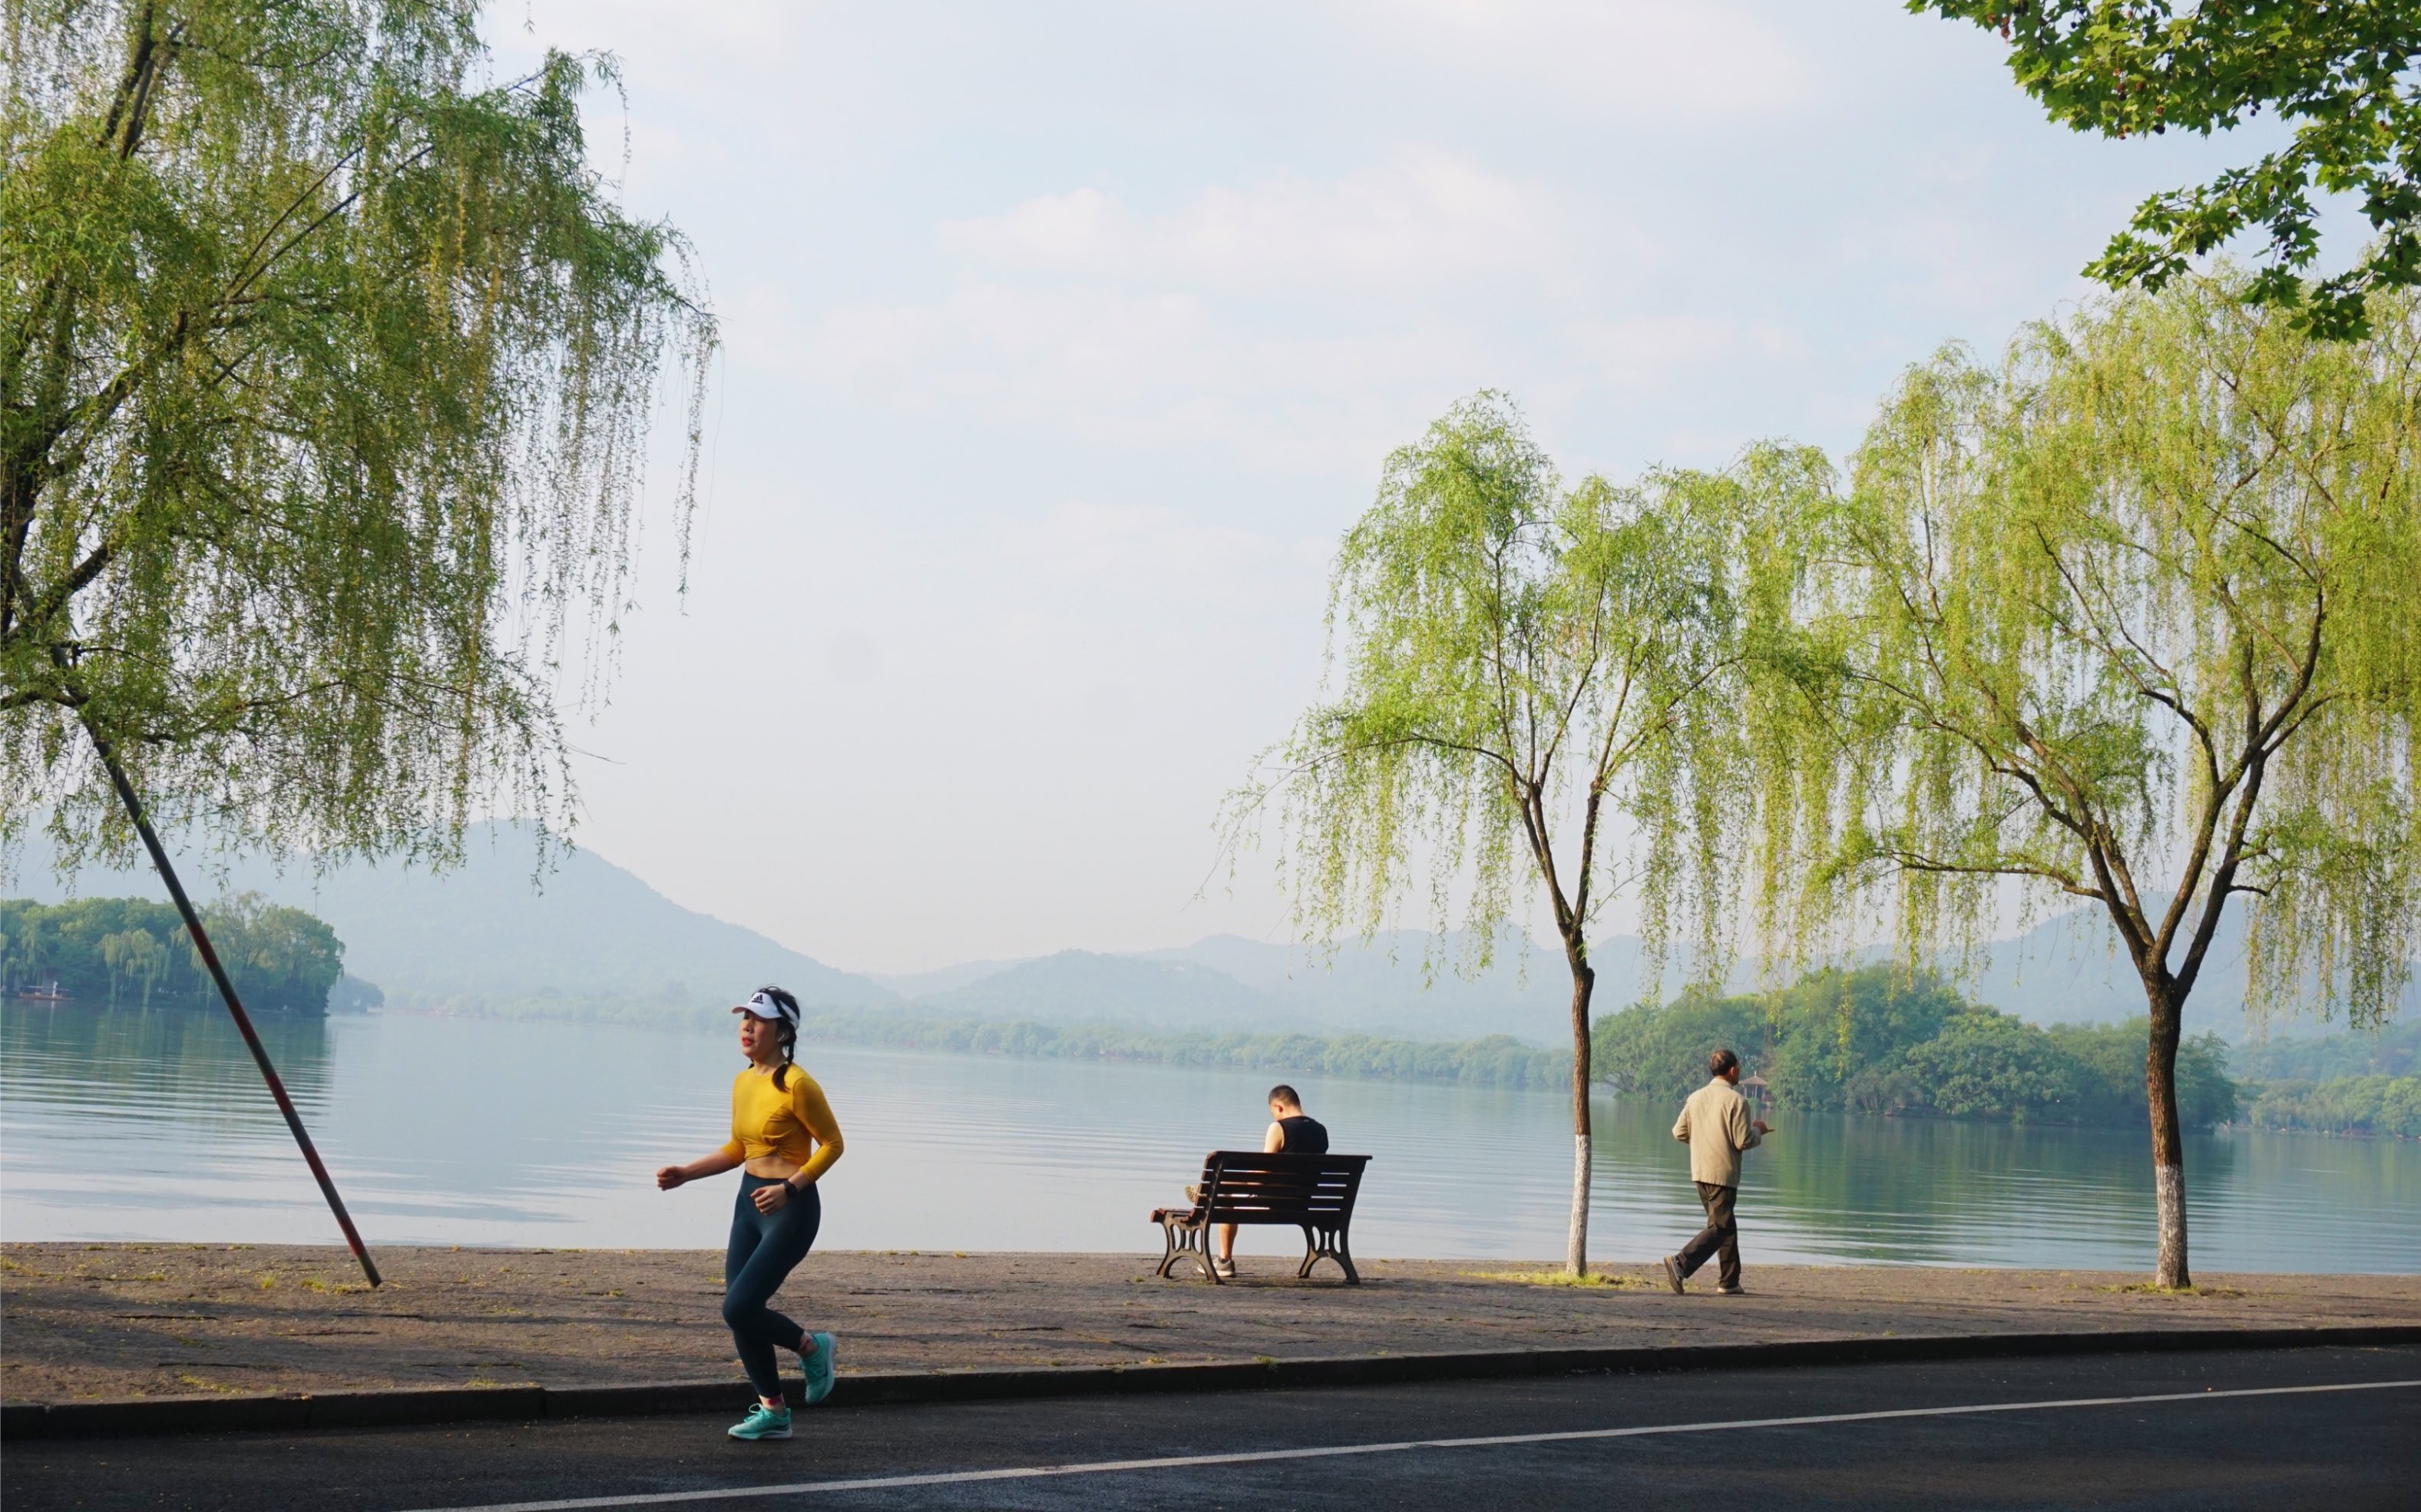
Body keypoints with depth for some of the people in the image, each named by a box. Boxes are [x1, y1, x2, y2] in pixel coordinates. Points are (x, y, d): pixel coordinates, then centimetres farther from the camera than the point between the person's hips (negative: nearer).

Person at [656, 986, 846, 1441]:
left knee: (739, 1307, -16)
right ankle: (773, 1412, 19)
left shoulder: (796, 1085, -16)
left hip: (791, 1208, -8)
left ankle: (811, 1347, 11)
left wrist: (789, 1188, -22)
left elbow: (832, 1143, -12)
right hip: (750, 1201, 8)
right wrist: (685, 1174, 9)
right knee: (739, 1314, 5)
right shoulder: (743, 1083, 8)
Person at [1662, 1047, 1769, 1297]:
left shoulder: (1696, 1097, 7)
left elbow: (1679, 1132, 9)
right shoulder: (1736, 1100, -12)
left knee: (1726, 1226, 17)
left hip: (1699, 1172, 7)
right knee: (1719, 1228, -4)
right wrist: (1758, 1130, 5)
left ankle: (1729, 1282, 18)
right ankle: (1681, 1263, -20)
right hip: (1723, 1173, -7)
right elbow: (1743, 1141, -15)